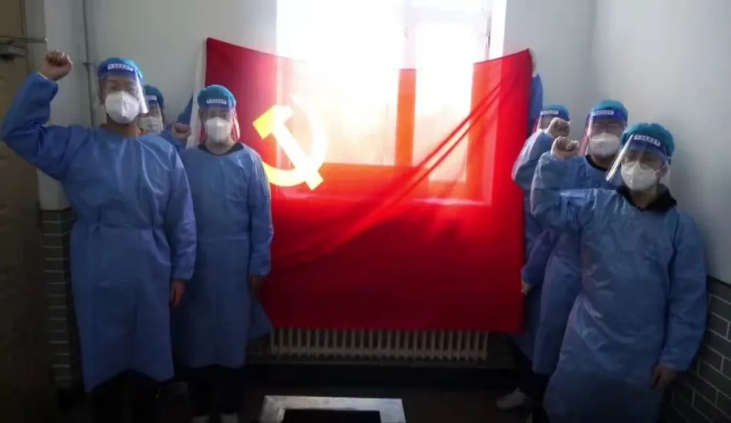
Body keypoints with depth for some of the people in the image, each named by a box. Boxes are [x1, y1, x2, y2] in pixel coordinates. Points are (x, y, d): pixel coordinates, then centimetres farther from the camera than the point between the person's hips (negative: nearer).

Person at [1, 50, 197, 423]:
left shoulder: (164, 154, 0)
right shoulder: (76, 145, 1)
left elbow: (182, 221, 0)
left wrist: (181, 273, -1)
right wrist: (45, 80, -15)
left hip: (150, 277, 1)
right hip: (97, 278, 0)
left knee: (148, 358, 15)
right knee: (102, 360, 14)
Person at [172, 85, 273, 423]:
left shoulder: (249, 160, -4)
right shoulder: (185, 160, 1)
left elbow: (261, 218, -3)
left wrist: (258, 266, -4)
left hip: (235, 265, -1)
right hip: (194, 265, 2)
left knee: (232, 336, 9)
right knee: (194, 337, 10)